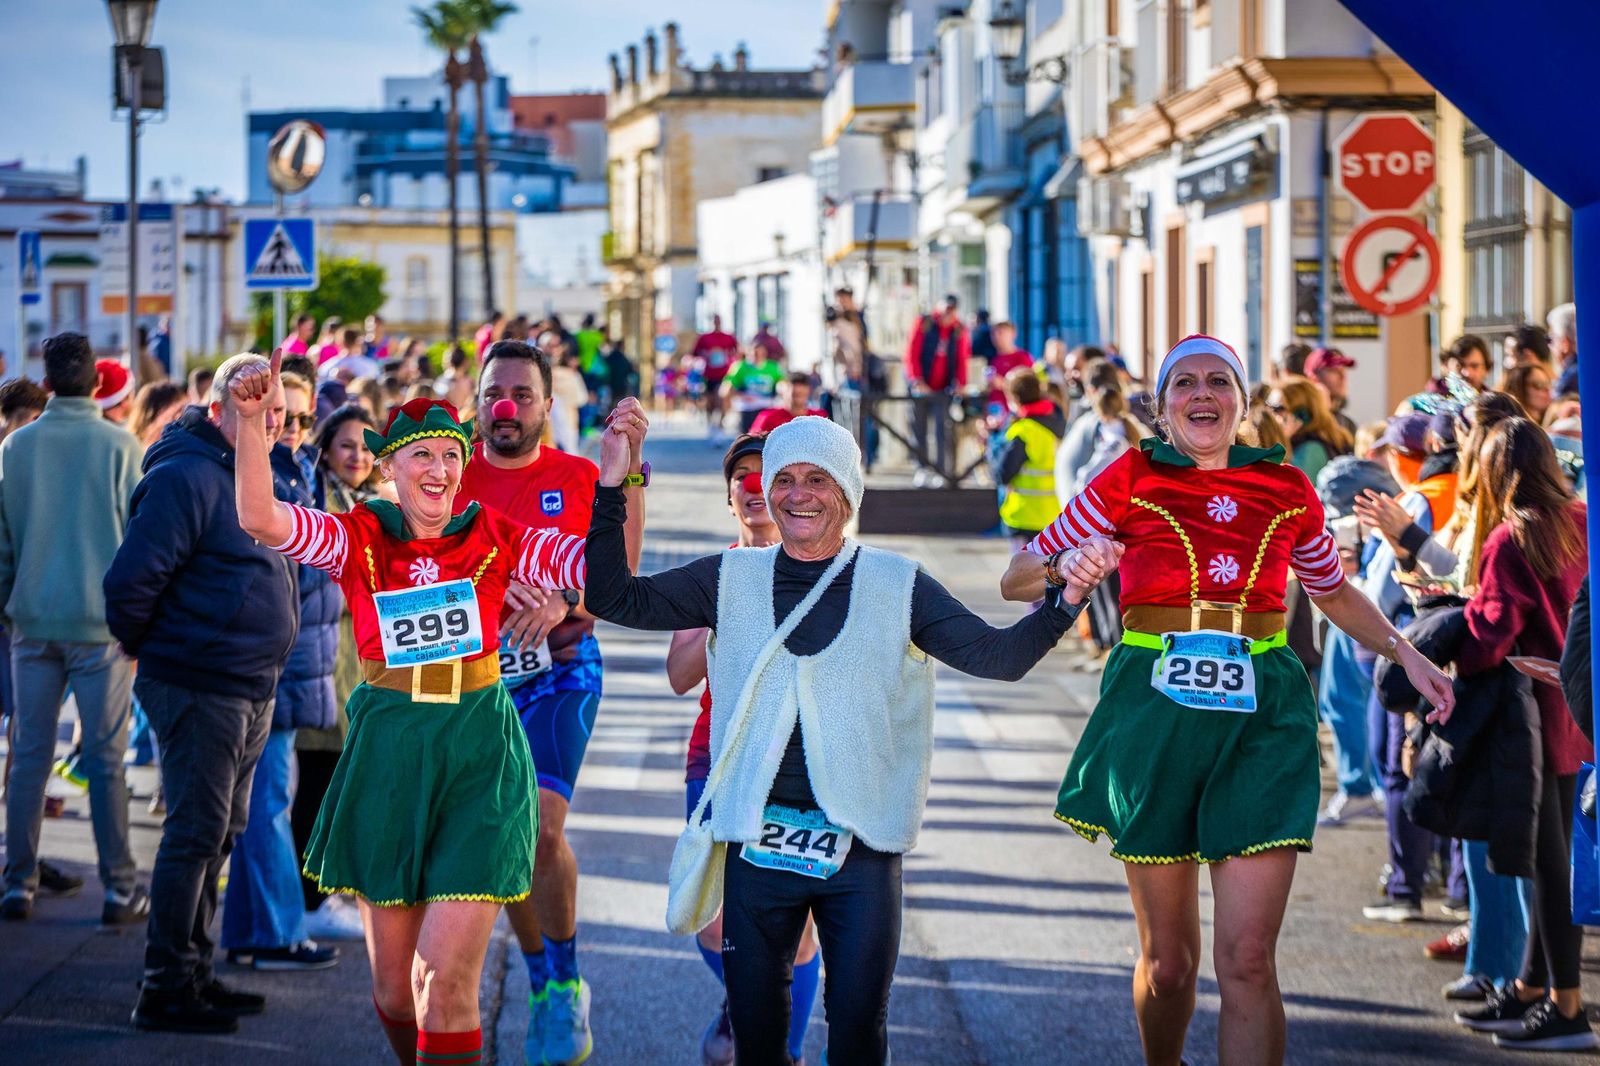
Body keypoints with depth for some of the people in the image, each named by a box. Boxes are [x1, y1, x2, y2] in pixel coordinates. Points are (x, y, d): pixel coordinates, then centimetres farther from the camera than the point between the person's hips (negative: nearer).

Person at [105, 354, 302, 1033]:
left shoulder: (258, 478, 14)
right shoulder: (186, 477, -16)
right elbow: (131, 580, -20)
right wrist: (146, 647, -6)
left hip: (251, 691, 9)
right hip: (199, 689, -9)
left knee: (219, 832, 14)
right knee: (196, 833, -7)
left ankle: (194, 972, 23)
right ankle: (165, 989, -1)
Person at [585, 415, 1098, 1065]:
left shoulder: (895, 586, 4)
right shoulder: (734, 579, 8)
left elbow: (998, 656, -4)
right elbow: (613, 599, 4)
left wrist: (1066, 601, -22)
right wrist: (612, 492, -7)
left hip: (862, 846, -1)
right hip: (759, 841, 1)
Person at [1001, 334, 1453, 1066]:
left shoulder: (1287, 490, 10)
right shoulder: (1129, 480, 4)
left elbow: (1334, 592, 29)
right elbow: (1016, 580, 7)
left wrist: (1406, 654, 18)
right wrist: (1066, 567, -14)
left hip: (1260, 716, 1)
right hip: (1155, 713, 0)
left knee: (1247, 959, -11)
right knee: (1168, 958, 7)